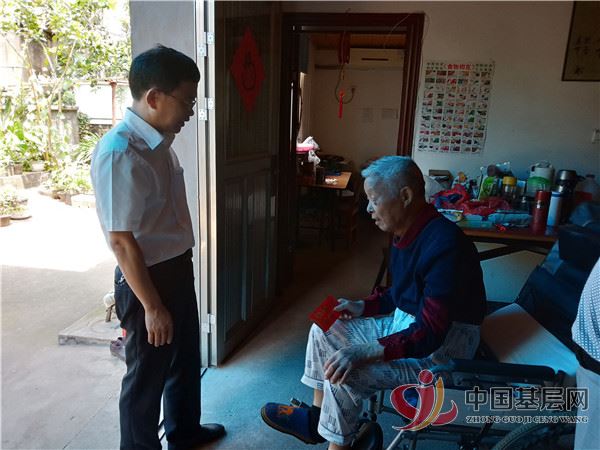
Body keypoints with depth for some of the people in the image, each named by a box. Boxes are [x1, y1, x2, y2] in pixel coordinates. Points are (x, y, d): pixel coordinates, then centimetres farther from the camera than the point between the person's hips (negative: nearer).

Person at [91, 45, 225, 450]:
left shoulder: (159, 141, 4)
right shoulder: (120, 153, -25)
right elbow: (121, 240, -24)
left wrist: (180, 272, 19)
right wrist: (152, 306, -19)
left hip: (177, 269, 9)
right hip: (147, 279, -9)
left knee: (186, 357, 25)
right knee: (147, 373, 12)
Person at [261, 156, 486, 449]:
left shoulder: (443, 244, -29)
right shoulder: (408, 233, 1)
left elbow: (429, 335, -30)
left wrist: (364, 353, -35)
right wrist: (364, 306, 0)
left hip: (442, 345, -9)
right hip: (405, 322, 9)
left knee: (346, 373, -23)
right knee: (324, 330, 6)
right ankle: (317, 416, 18)